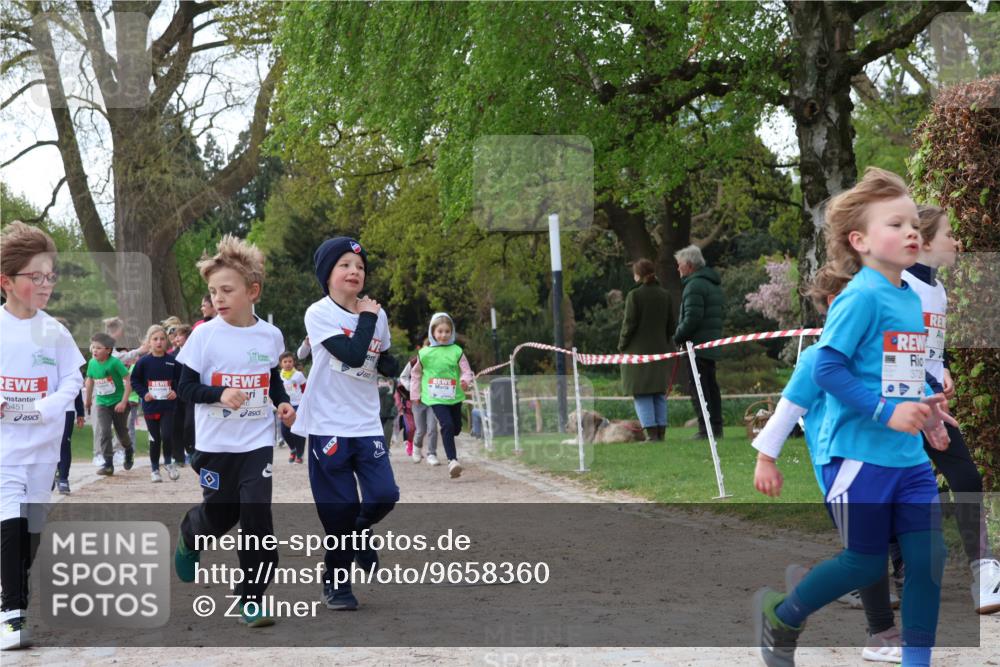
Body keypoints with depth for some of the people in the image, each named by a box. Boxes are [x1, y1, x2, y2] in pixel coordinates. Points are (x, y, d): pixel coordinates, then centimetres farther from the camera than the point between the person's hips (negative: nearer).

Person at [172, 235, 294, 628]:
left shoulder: (270, 336, 1)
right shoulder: (204, 335, -9)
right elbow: (187, 387, -8)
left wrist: (283, 402, 0)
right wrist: (220, 394, -25)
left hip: (257, 442, 1)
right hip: (216, 444, -1)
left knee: (257, 516, -8)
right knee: (219, 513, 9)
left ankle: (252, 599, 1)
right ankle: (190, 536, 46)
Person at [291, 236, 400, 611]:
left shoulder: (377, 315, 8)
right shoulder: (319, 314, -9)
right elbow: (352, 354, -21)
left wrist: (390, 365, -1)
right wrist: (367, 317, -10)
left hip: (367, 425, 4)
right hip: (328, 423, -4)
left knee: (384, 495, -8)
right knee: (340, 509, 0)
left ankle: (358, 533, 26)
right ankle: (335, 582, 19)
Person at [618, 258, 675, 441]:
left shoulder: (634, 295, -10)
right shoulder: (665, 295, 6)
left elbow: (629, 323, -11)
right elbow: (671, 325, 8)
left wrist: (622, 346, 0)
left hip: (638, 350, -5)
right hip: (660, 349, 5)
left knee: (641, 393, -2)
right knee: (659, 393, 11)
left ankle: (651, 432, -9)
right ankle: (661, 432, 9)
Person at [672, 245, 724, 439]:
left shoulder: (695, 285, -13)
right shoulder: (713, 284, 19)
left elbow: (692, 318, -22)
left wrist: (678, 337, -9)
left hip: (697, 345, -10)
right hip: (713, 346, 10)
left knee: (698, 388, -8)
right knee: (711, 386, 13)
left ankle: (705, 429, -10)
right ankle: (716, 427, 15)